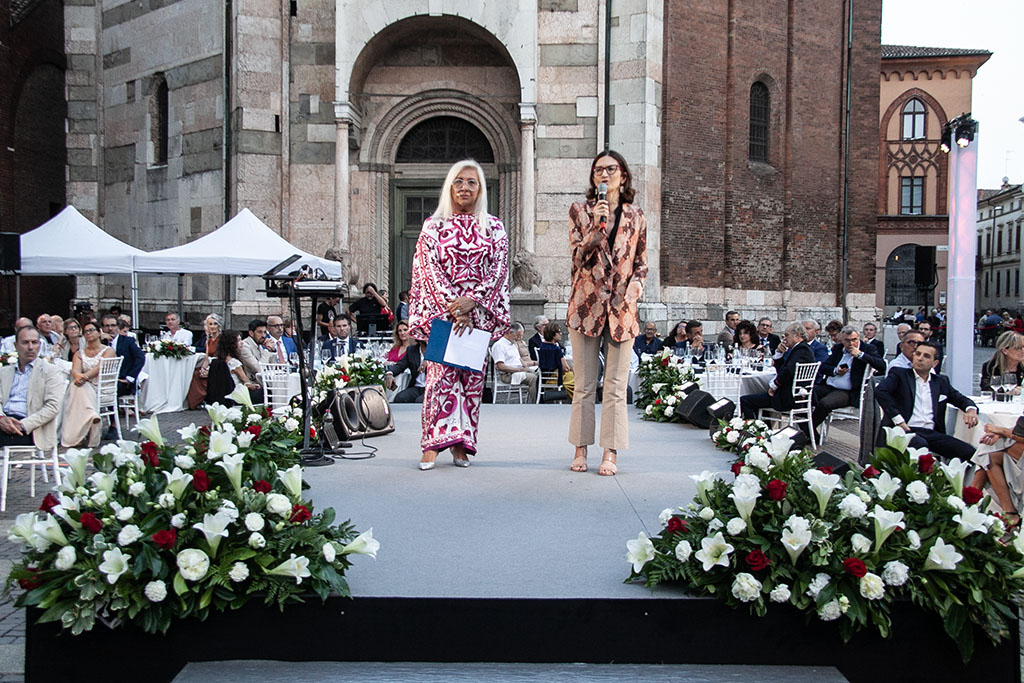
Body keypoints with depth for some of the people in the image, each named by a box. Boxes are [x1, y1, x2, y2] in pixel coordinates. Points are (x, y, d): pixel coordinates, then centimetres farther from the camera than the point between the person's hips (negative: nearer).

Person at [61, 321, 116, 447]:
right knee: (77, 385, -34)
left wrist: (85, 376, -30)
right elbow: (75, 370, 0)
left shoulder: (108, 351, 8)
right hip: (85, 387, 3)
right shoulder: (79, 354, 20)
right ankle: (91, 416, -56)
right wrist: (78, 376, -27)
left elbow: (99, 367, -11)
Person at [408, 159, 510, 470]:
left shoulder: (494, 228, 10)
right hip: (440, 310, -1)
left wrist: (471, 301, -13)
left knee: (472, 375, 1)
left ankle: (461, 444, 6)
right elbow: (430, 269, -1)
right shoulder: (433, 225, 7)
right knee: (441, 372, -9)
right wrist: (454, 307, -12)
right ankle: (434, 443, -8)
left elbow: (499, 269, 1)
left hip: (479, 312, 1)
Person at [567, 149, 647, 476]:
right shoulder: (580, 211, 6)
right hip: (586, 304, -1)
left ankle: (611, 452, 7)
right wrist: (596, 226, -16)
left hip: (622, 306, 1)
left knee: (616, 385, 0)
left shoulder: (636, 216, 10)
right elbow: (577, 256, -4)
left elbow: (641, 263, 13)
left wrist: (633, 289, -4)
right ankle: (581, 449, 13)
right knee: (584, 385, 4)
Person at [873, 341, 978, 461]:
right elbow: (880, 391, -9)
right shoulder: (899, 374, 8)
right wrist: (899, 420, -15)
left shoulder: (941, 381, 22)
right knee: (920, 444, -38)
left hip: (932, 433, 5)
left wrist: (971, 409, 5)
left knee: (970, 452, -18)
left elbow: (960, 399, 30)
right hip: (906, 431, -4)